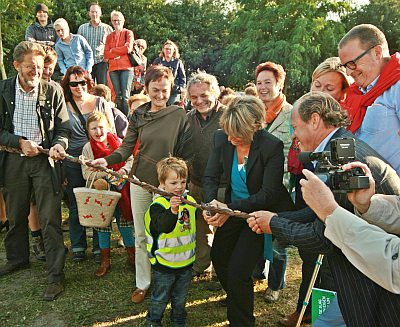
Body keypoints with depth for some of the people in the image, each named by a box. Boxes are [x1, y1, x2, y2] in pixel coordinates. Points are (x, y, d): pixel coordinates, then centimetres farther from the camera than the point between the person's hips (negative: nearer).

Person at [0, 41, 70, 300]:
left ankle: (56, 276, 9)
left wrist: (59, 145, -19)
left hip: (45, 160, -2)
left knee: (51, 220, -2)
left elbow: (63, 128, 1)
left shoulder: (53, 91, -4)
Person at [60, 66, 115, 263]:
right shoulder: (64, 106, 4)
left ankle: (99, 247, 18)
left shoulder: (100, 102, 4)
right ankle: (78, 247, 25)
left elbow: (111, 132, 7)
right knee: (75, 206, 10)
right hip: (72, 162, 1)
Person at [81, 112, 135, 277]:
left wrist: (124, 170, -18)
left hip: (121, 189, 1)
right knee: (103, 223, 7)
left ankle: (132, 256, 24)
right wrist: (108, 172, -20)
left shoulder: (118, 142, 0)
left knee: (125, 221, 7)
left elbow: (131, 159, 3)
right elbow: (87, 174, -10)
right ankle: (105, 260, 22)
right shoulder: (88, 148, -3)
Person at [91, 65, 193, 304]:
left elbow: (187, 154, -6)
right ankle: (143, 283, 30)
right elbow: (127, 147, 1)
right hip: (140, 181, 3)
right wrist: (107, 160, -16)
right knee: (141, 235, 12)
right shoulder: (139, 114, 2)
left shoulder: (180, 115, -7)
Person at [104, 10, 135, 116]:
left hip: (126, 67, -3)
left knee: (125, 96, -10)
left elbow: (128, 48, -5)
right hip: (113, 68, 4)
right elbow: (106, 54, 10)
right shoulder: (109, 37, 21)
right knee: (118, 96, 1)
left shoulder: (128, 33, 10)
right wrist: (121, 50, -3)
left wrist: (112, 51, 3)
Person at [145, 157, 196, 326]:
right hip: (164, 264, -5)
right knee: (160, 299, 15)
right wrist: (172, 210, -55)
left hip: (186, 262, 5)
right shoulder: (158, 204, -21)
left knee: (180, 298, 24)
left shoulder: (190, 201, -2)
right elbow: (164, 226, -41)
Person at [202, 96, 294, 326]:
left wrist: (231, 209, -32)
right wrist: (212, 201, -27)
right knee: (218, 257, 17)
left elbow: (268, 193, -23)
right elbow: (210, 177, -6)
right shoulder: (222, 138, -11)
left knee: (238, 270, -10)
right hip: (233, 209, 6)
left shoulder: (272, 146, -25)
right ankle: (235, 297, 49)